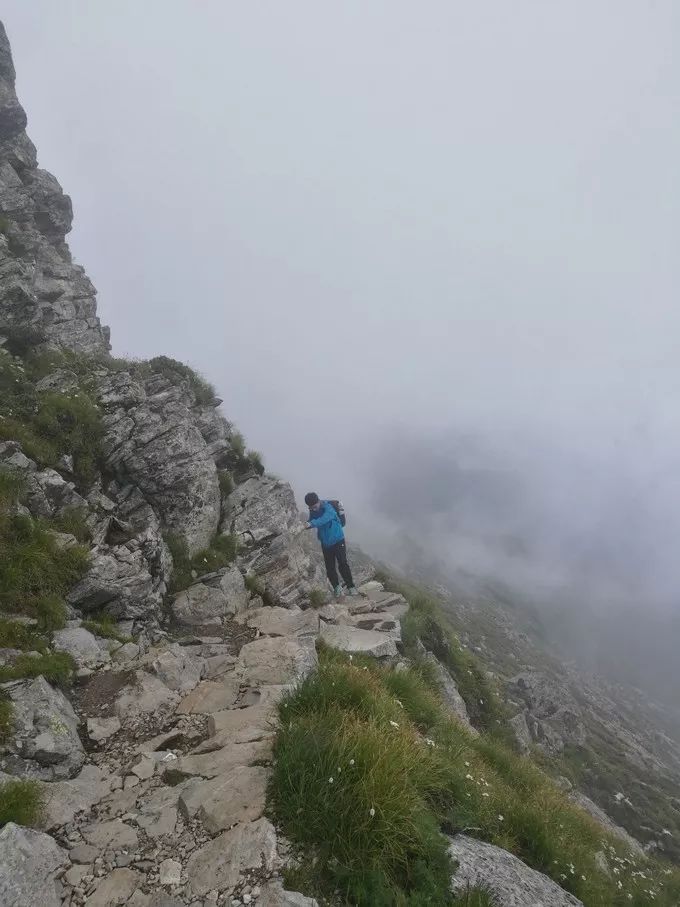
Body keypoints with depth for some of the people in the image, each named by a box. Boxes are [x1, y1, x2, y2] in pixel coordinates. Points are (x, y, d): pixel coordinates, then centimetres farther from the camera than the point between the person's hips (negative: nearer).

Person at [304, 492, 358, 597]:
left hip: (337, 540, -6)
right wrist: (306, 524, -15)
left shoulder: (328, 508, -23)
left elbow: (324, 519, -42)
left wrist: (311, 523, -57)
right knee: (330, 568, 5)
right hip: (325, 543, 6)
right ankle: (337, 587, 22)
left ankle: (351, 587, 3)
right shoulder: (312, 511, -1)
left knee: (342, 564, -9)